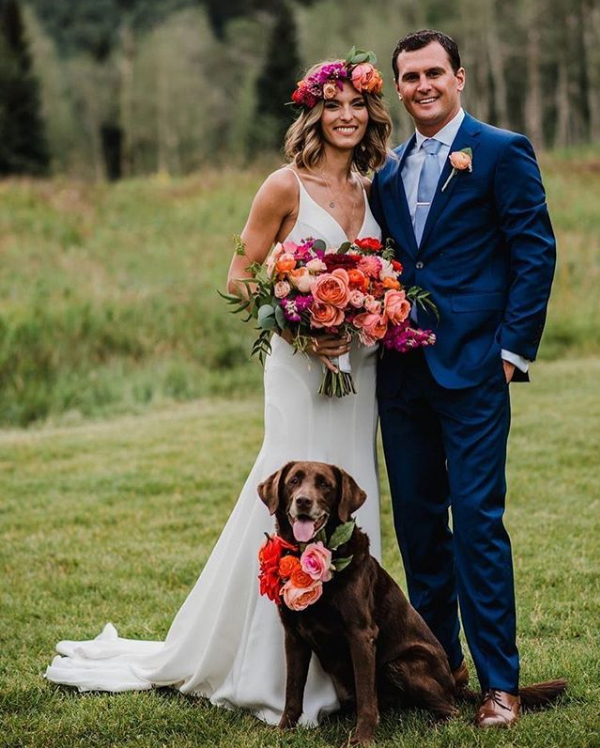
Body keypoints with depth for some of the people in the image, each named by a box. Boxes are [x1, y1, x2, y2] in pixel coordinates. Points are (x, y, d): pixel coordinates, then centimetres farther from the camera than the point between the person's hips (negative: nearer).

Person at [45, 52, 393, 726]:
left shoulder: (372, 191, 10)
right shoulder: (286, 186, -6)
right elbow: (239, 278, -6)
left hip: (359, 369, 6)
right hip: (302, 367, -5)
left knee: (348, 506, 8)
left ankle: (336, 666, 19)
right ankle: (274, 673, 7)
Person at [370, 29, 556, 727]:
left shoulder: (502, 152, -2)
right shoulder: (387, 171, 15)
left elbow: (536, 253, -6)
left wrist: (513, 349, -11)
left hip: (472, 368, -6)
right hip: (402, 371, 6)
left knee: (478, 521, -7)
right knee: (417, 522, 11)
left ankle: (498, 682, -1)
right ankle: (439, 660, 24)